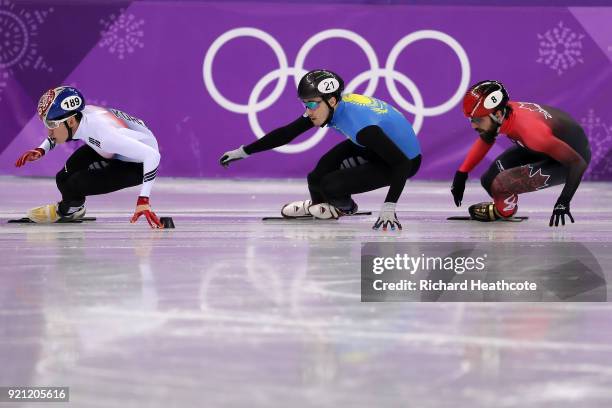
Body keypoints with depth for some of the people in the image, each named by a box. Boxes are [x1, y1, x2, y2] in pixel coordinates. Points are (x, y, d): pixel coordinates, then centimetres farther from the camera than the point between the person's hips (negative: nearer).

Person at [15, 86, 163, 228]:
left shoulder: (104, 134, -40)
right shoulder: (77, 116, -18)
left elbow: (152, 155, -40)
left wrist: (143, 200, -40)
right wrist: (41, 150, -6)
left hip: (138, 164, -7)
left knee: (74, 185, -16)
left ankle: (67, 209, 16)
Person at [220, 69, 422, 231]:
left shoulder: (361, 125, -37)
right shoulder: (335, 106, -13)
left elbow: (402, 163, -37)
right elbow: (286, 133, -4)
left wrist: (388, 207, -42)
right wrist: (243, 152, -2)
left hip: (406, 159, -7)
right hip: (383, 143, 7)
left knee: (331, 185, -16)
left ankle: (344, 207, 17)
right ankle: (317, 204, 28)